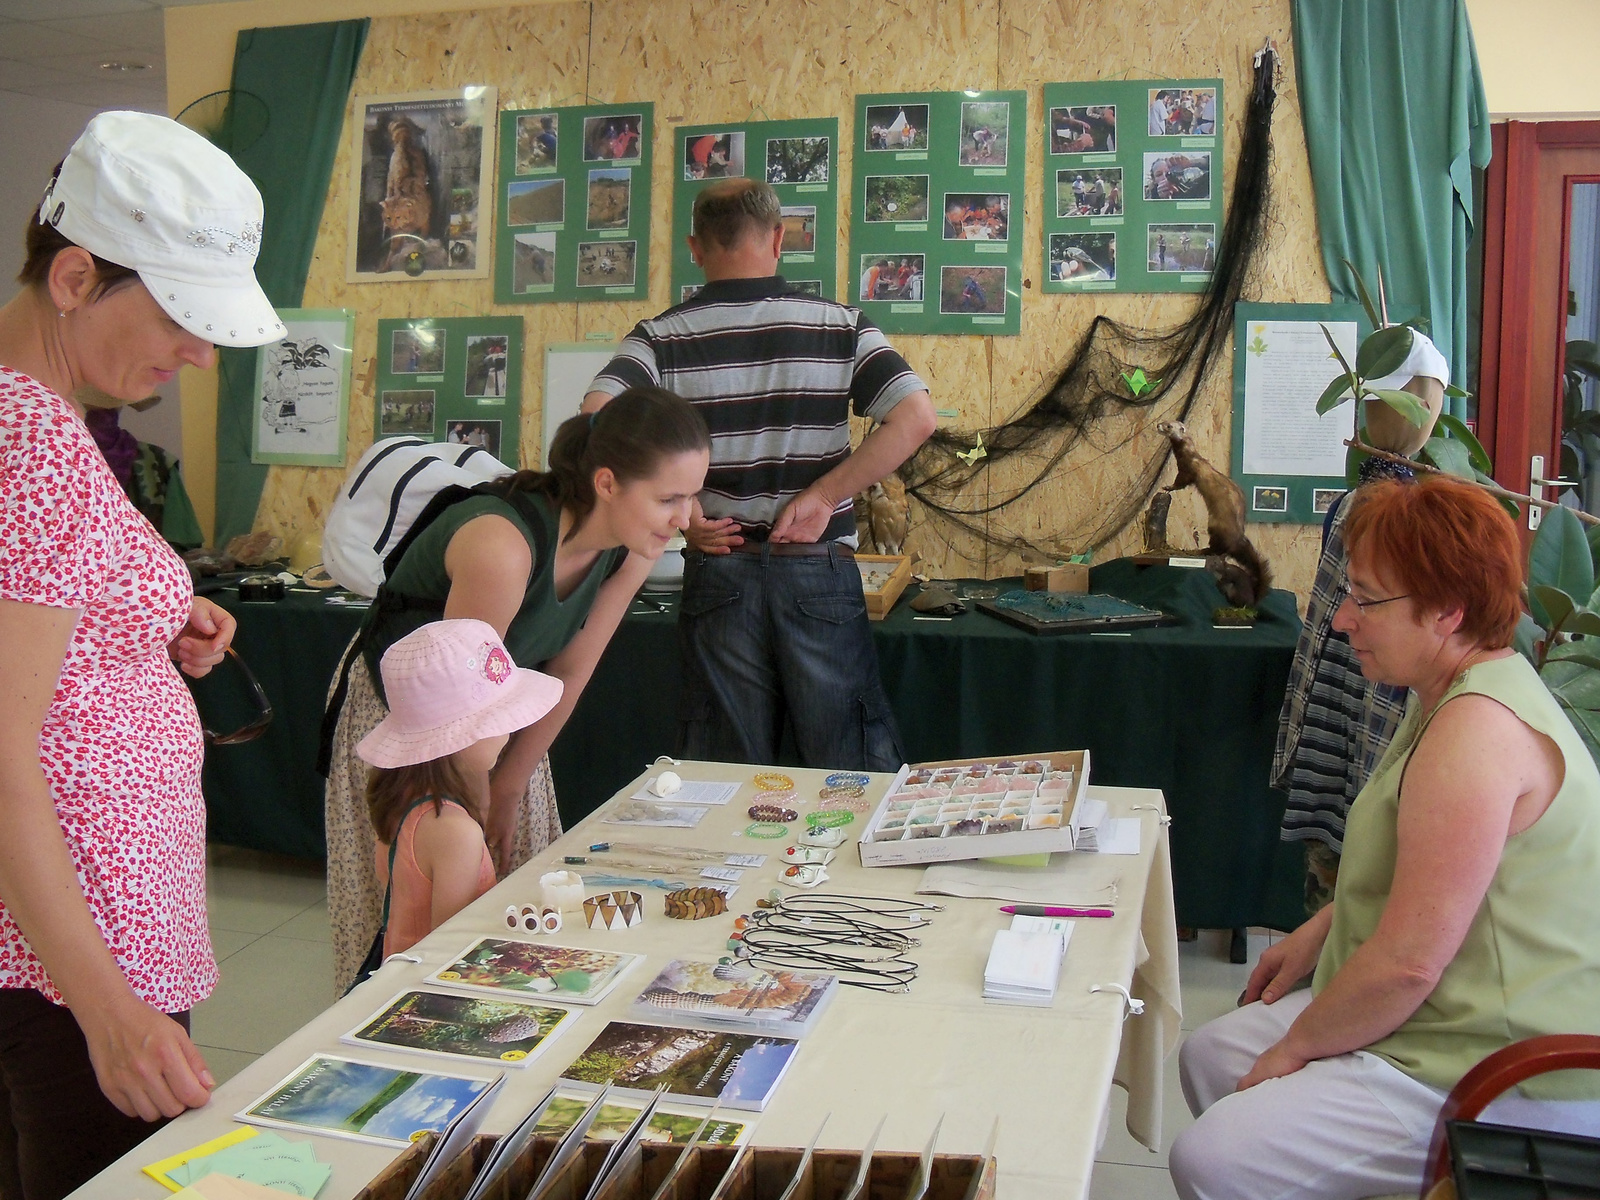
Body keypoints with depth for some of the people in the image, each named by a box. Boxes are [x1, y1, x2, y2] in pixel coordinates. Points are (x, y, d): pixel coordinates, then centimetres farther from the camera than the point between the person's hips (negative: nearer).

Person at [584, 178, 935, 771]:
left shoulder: (661, 338, -1)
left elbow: (597, 422, -17)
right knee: (856, 780, 10)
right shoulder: (840, 325, 0)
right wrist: (823, 495, -9)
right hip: (819, 569, -1)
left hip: (718, 570, 1)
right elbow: (916, 417, -11)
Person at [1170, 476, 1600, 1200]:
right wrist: (1316, 933, 14)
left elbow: (1410, 962, -28)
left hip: (1505, 1084, -11)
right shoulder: (1455, 698, 9)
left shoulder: (1478, 732, -27)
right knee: (1211, 1056, 14)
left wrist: (1295, 1046, -14)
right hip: (1452, 1024, 11)